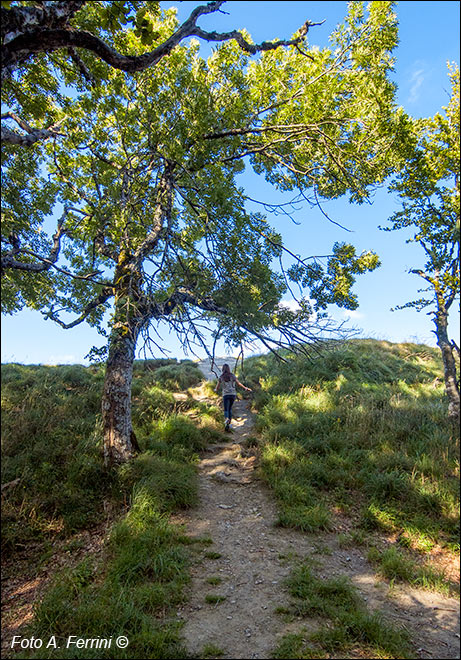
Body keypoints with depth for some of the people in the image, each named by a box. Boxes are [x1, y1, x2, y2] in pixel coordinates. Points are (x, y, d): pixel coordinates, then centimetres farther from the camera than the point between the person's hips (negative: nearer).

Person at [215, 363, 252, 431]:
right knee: (230, 408, 20)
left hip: (225, 395, -2)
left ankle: (227, 419, -37)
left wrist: (216, 390, 33)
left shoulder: (221, 377, 1)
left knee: (226, 410, -2)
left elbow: (217, 387, 9)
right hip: (233, 394, 2)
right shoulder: (232, 375, 2)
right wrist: (245, 388, 14)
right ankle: (228, 424, 15)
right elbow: (239, 383, 1)